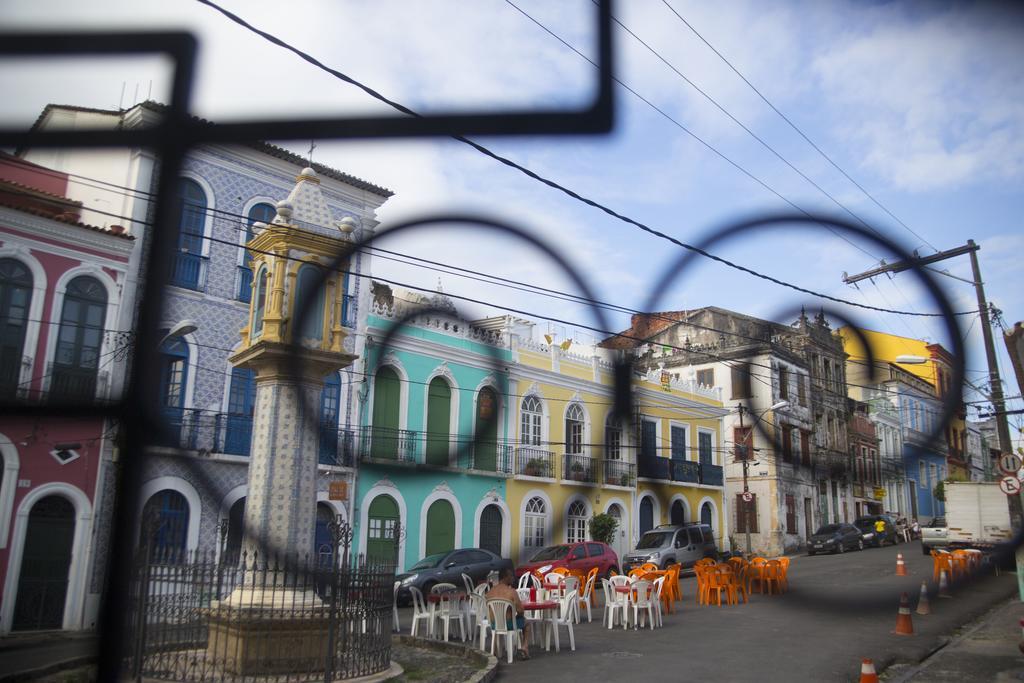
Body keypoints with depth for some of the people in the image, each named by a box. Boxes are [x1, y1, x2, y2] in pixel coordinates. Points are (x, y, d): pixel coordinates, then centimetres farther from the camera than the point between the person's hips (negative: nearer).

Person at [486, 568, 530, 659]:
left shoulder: (489, 592, -3)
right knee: (526, 622, 26)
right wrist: (519, 615, 7)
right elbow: (520, 611, -17)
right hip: (509, 624, -4)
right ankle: (525, 647, 16)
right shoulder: (511, 591, -18)